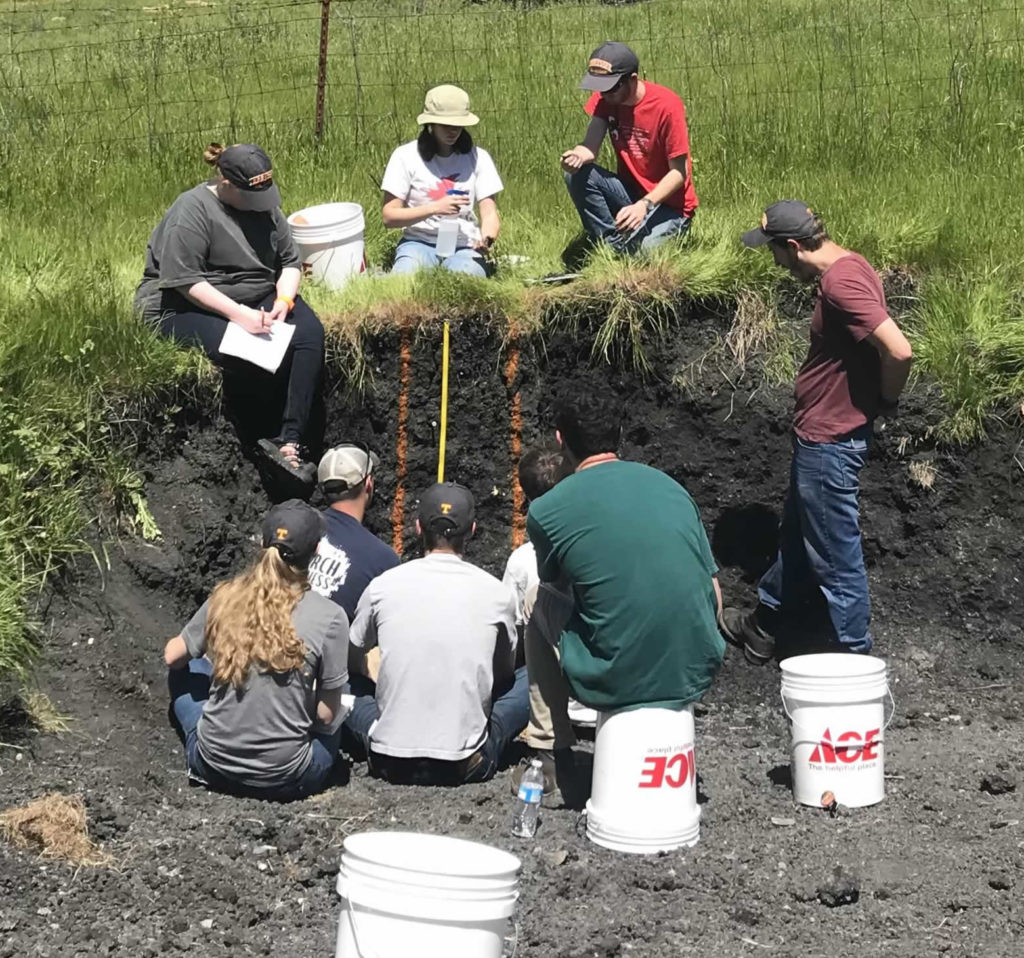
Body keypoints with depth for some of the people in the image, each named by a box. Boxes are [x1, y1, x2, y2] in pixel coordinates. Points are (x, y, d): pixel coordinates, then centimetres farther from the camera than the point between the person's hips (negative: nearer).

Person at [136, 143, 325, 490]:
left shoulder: (265, 205, 8)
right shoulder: (193, 210, -14)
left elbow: (289, 260, 13)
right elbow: (185, 280, -21)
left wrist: (284, 299, -9)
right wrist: (238, 314, -28)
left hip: (257, 299, 7)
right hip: (188, 307, -7)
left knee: (310, 334, -24)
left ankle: (291, 444, -30)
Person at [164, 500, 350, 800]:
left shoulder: (225, 598, -6)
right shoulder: (329, 618, -16)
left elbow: (173, 656, 12)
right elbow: (326, 716, -10)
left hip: (213, 766, 2)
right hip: (284, 781, -2)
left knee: (185, 672, 27)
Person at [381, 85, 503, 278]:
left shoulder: (477, 157, 4)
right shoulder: (406, 156, -1)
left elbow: (490, 213, 0)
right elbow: (389, 216, -5)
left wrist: (487, 238, -25)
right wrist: (435, 208, -18)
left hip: (464, 247, 1)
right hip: (419, 242, -1)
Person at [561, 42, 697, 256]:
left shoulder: (667, 106, -21)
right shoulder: (604, 98, -5)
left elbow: (679, 172, -18)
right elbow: (590, 148, -13)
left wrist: (644, 205, -32)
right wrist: (578, 156, -38)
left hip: (668, 202, -5)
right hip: (629, 192, 5)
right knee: (577, 174, -20)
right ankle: (610, 244, -13)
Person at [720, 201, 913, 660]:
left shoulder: (841, 282, -25)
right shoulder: (849, 266, 5)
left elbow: (899, 351, -30)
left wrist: (885, 401, -14)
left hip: (830, 442, -11)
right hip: (820, 433, 11)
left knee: (835, 555, 1)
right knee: (797, 537, 24)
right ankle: (762, 626, 41)